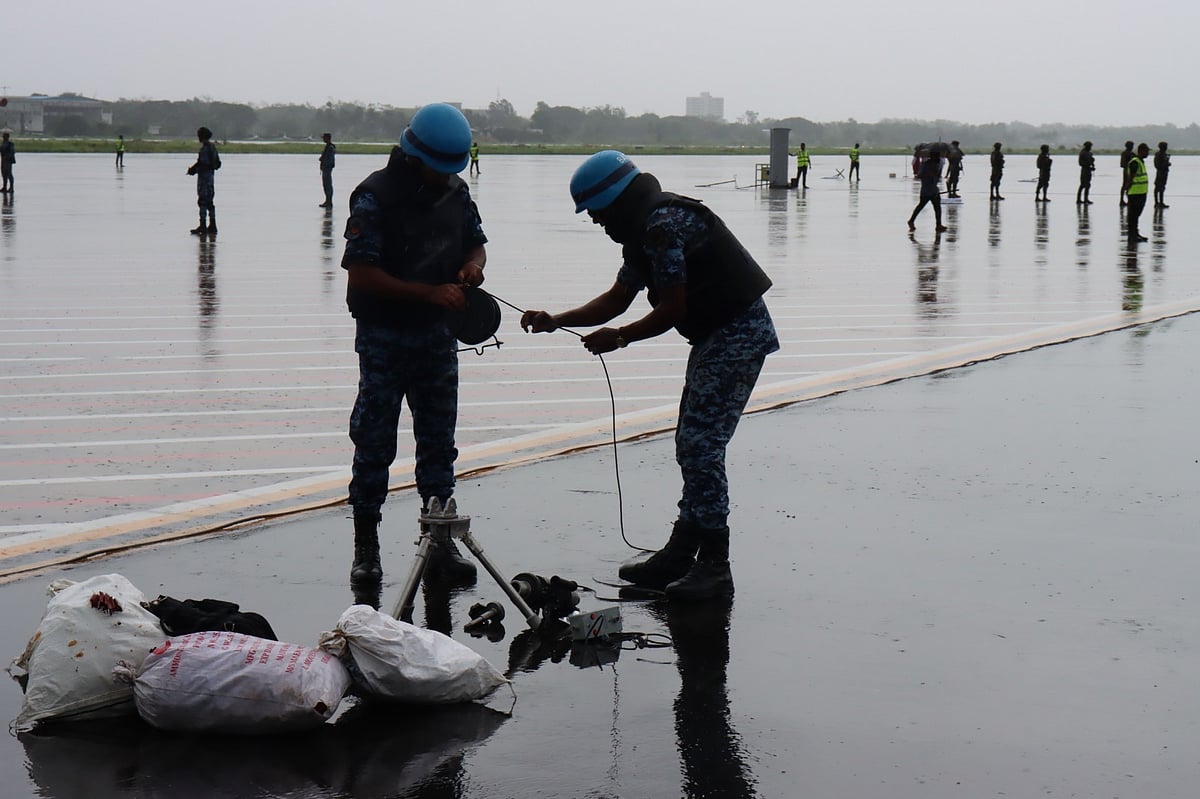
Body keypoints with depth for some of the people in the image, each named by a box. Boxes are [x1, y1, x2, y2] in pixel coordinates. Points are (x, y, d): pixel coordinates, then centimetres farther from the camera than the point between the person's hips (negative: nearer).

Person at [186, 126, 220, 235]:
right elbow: (218, 164, 17)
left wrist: (192, 170, -4)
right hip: (210, 174, 9)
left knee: (202, 201, -7)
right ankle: (212, 226, 16)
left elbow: (201, 163, -21)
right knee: (209, 202, 14)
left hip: (203, 175, -9)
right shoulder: (213, 147, 12)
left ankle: (203, 226, -9)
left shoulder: (204, 148, -16)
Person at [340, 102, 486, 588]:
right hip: (384, 337, -6)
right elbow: (361, 274, -20)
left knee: (438, 441, 10)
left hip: (438, 335, 6)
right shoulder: (376, 196, -15)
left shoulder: (456, 191, 5)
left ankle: (440, 544, 17)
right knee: (374, 442, 1)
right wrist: (430, 293, -25)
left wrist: (473, 266, -7)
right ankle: (366, 548, 10)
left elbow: (475, 241, 19)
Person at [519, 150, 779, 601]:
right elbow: (617, 298, 21)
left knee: (701, 444, -12)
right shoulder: (644, 230, 15)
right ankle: (680, 555, 20)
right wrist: (556, 321, 11)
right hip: (716, 335, 11)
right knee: (692, 445, 13)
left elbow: (672, 309, -19)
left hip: (738, 333, -11)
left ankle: (714, 567, -8)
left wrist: (620, 338, -5)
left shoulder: (662, 222, -19)